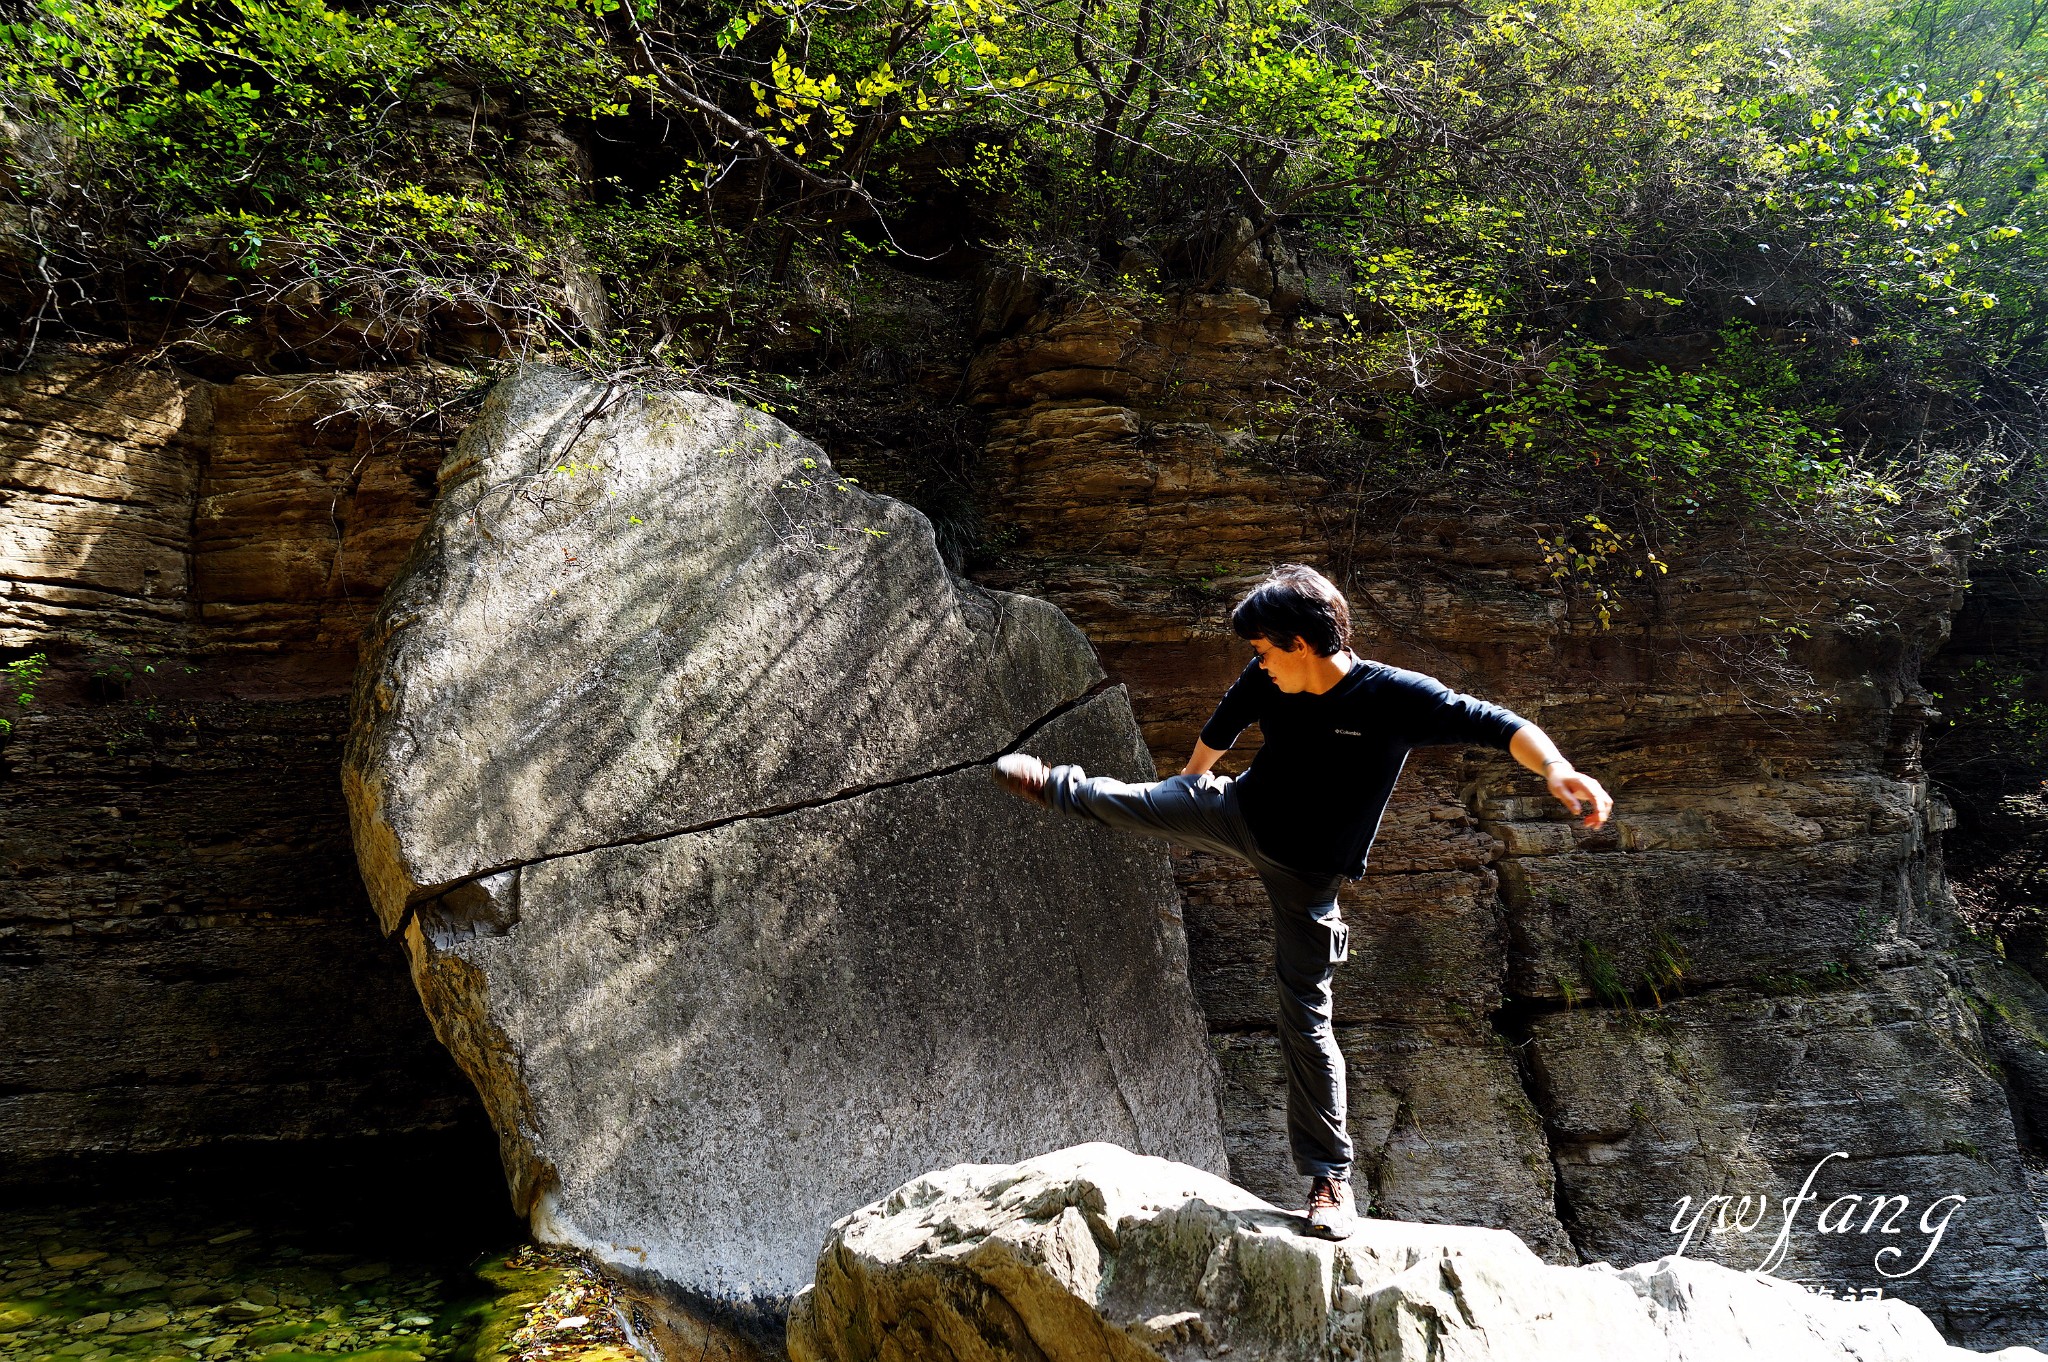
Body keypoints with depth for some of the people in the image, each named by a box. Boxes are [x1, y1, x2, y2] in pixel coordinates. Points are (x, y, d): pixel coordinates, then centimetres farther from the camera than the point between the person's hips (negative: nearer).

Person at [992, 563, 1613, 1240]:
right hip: (1242, 813, 4)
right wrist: (1193, 773, 25)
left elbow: (1499, 726, -31)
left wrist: (1557, 769, -50)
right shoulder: (1265, 681, -15)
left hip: (1306, 872, -3)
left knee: (1305, 1016, -2)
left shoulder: (1397, 697, -29)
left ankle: (1331, 1181, 8)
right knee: (1142, 805, 9)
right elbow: (1224, 723, 8)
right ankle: (1056, 785, 46)